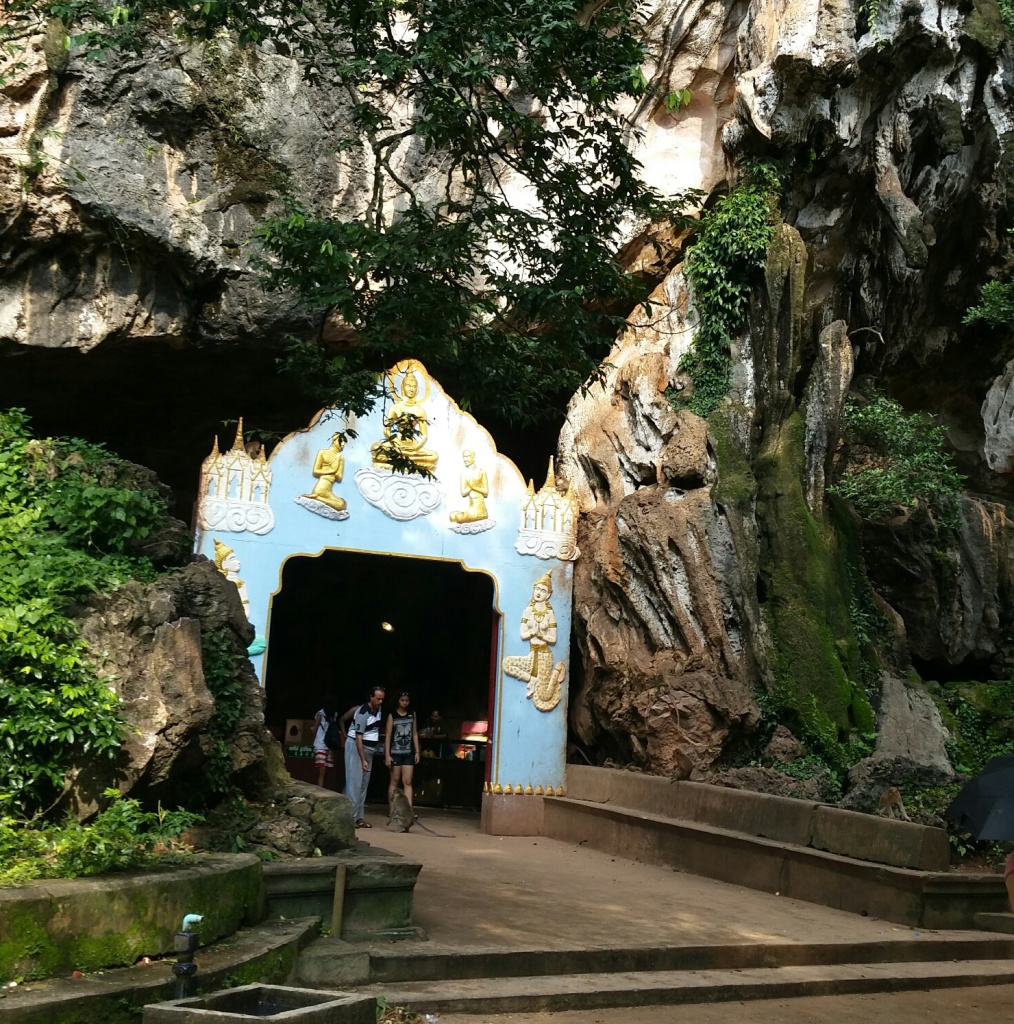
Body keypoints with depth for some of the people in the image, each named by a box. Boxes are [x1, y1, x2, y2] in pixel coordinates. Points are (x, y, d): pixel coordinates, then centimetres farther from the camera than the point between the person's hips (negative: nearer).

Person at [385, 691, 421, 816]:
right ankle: (391, 810, 11)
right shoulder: (392, 715, -2)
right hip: (395, 752, -3)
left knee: (407, 782, -2)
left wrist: (417, 752, 7)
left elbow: (414, 734, 12)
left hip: (409, 753, 3)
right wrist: (387, 754, -11)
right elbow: (388, 735, -5)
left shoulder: (412, 714, 9)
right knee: (394, 781, 4)